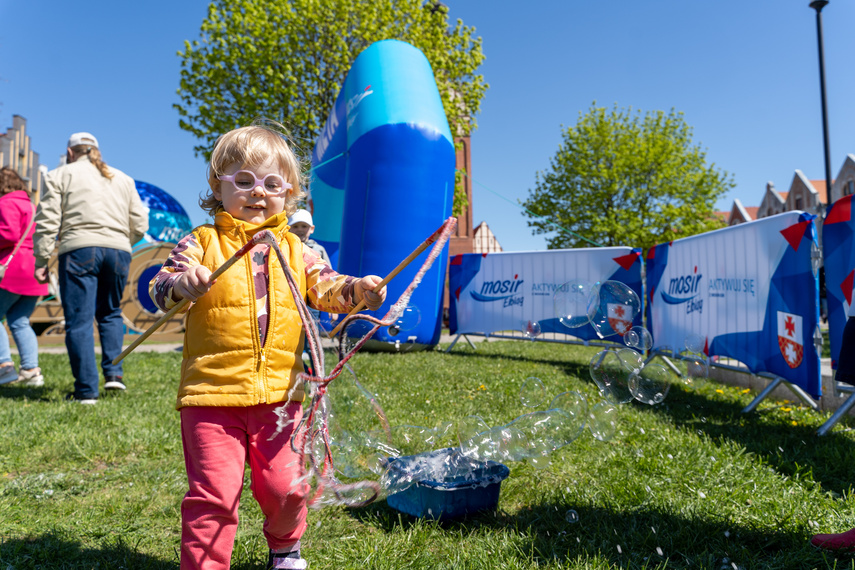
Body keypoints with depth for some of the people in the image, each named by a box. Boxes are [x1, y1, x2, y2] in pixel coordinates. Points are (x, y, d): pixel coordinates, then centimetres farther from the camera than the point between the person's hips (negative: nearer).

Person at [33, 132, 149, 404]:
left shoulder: (61, 175, 12)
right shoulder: (123, 179, 21)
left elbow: (47, 222, 2)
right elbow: (140, 224, 15)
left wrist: (41, 261, 3)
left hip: (79, 250, -3)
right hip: (118, 251, 4)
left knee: (79, 320, -1)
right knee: (110, 312, 20)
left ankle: (86, 390, -1)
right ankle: (113, 372, 6)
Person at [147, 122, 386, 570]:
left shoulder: (294, 250, 10)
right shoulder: (202, 243, 2)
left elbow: (326, 288, 4)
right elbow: (158, 288, -5)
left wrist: (356, 289, -18)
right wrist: (181, 284, -28)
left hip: (279, 394, 3)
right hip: (213, 393, -2)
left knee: (285, 486, 10)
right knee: (213, 493, 0)